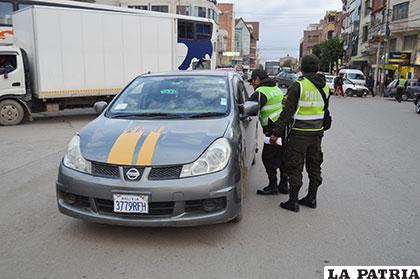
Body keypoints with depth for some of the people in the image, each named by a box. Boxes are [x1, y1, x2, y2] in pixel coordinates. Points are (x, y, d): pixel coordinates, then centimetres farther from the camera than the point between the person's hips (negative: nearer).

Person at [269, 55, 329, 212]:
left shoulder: (298, 86, -15)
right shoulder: (324, 87, 6)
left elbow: (288, 112, -17)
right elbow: (324, 111, 13)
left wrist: (276, 133, -13)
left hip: (299, 133, -6)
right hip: (317, 132, 7)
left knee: (295, 167, 1)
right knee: (314, 166, 16)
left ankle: (293, 202, 7)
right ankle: (311, 198, 26)